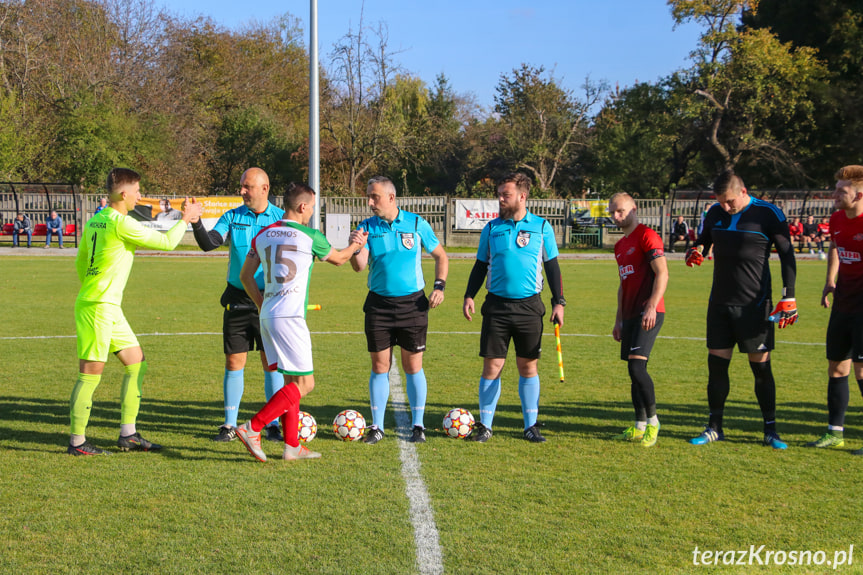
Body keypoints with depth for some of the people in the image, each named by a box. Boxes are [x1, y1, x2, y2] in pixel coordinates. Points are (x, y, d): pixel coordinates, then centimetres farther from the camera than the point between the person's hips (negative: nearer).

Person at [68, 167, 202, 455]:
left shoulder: (94, 222, 12)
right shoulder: (122, 223, -16)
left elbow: (80, 262, 21)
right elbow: (166, 242, -11)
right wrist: (185, 219, 4)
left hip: (110, 309, 10)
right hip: (98, 308, -10)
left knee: (136, 363, 12)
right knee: (91, 372, -3)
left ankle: (128, 434, 16)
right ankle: (77, 442, 4)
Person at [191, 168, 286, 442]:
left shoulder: (280, 218, 0)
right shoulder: (232, 217, 3)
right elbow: (209, 243, -10)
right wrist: (196, 223, -27)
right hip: (237, 300, 1)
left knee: (272, 363, 2)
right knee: (234, 362, 3)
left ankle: (273, 424, 12)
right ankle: (230, 424, 13)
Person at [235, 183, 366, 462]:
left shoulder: (263, 235, 12)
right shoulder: (310, 237, -4)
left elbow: (245, 275, 19)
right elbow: (339, 258, 15)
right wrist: (356, 245, 35)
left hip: (267, 316, 8)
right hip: (289, 317, -8)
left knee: (291, 381, 14)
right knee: (303, 384, -3)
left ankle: (292, 446, 13)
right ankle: (252, 428, -12)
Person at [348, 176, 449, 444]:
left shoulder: (416, 223, 0)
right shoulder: (367, 227, 2)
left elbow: (440, 256, 10)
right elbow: (359, 266, -7)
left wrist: (439, 286, -2)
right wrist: (355, 246, -27)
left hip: (412, 303, -1)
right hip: (378, 304, 1)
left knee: (413, 366, 3)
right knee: (379, 366, 4)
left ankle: (418, 425, 12)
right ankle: (376, 427, 11)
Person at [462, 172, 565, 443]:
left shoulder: (541, 227, 3)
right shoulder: (491, 228, 6)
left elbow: (552, 266, 7)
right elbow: (481, 266, 11)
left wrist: (558, 302, 2)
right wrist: (469, 296, -1)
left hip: (529, 306, 0)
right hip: (496, 306, 1)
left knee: (528, 366, 4)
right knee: (492, 365, -1)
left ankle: (531, 425, 13)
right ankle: (485, 425, 9)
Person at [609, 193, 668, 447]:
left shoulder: (647, 236, -7)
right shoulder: (620, 246, 20)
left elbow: (662, 274, -15)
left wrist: (651, 306, -23)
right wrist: (619, 320, 25)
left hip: (648, 314, -9)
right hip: (630, 315, 9)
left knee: (636, 366, -16)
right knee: (634, 371, 8)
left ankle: (653, 421, -7)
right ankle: (640, 427, 13)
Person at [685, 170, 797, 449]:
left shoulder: (769, 214, -8)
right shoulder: (715, 212, 6)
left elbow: (787, 256, -5)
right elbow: (703, 239, 21)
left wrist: (788, 298, -11)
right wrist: (695, 251, -4)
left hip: (754, 305, -4)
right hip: (720, 302, 5)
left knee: (761, 366, 0)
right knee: (716, 364, 4)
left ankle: (770, 430, 10)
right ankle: (714, 427, 14)